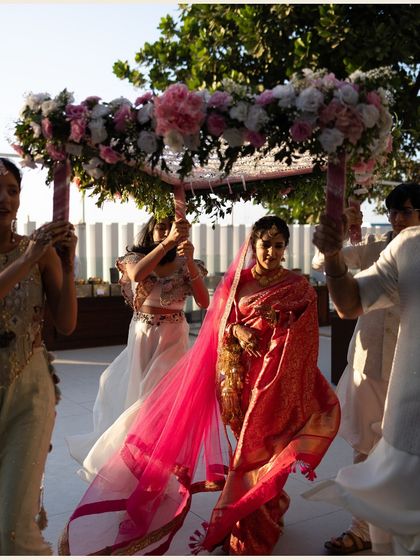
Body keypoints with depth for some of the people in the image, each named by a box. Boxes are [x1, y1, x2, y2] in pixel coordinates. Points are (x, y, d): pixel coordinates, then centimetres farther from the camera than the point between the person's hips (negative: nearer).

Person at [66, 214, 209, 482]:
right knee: (134, 396, 12)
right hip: (141, 337, 1)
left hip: (172, 339, -1)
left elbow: (204, 302, -14)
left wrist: (189, 261, -23)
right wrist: (168, 243, -36)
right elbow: (137, 274, -27)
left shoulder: (186, 265, -1)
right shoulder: (135, 258, -1)